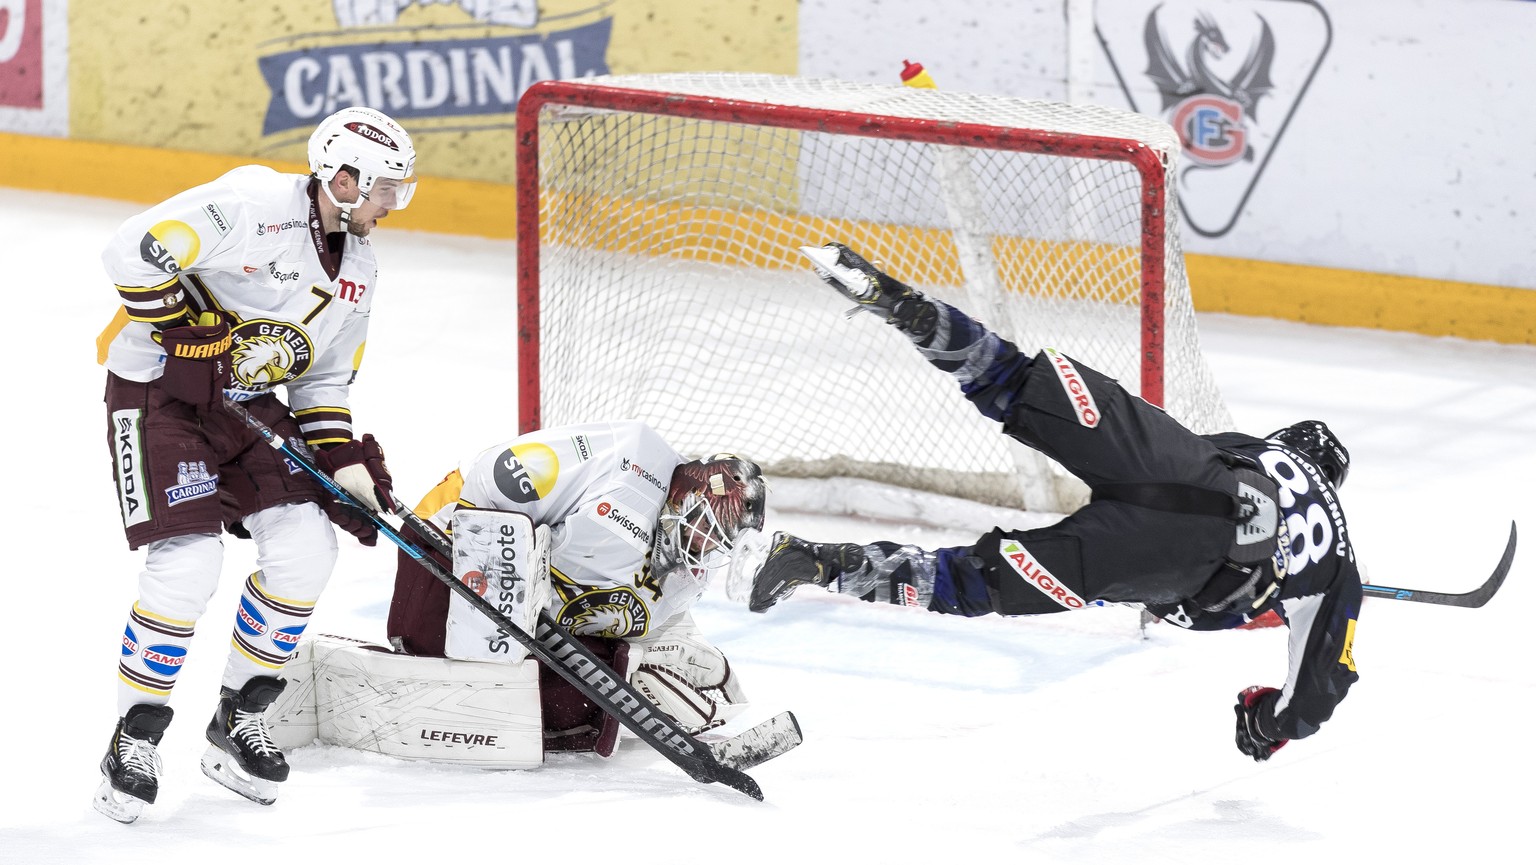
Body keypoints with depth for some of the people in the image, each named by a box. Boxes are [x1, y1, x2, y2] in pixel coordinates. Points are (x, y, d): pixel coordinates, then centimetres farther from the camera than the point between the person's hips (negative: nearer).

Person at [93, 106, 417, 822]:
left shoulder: (359, 268, 6)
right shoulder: (252, 205, -22)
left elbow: (323, 379, 15)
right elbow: (134, 253, -27)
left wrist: (345, 463, 2)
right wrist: (198, 335, -23)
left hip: (249, 403, 8)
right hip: (158, 393, -8)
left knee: (306, 548, -6)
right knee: (187, 566, -19)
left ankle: (238, 722, 10)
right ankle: (135, 739, -3)